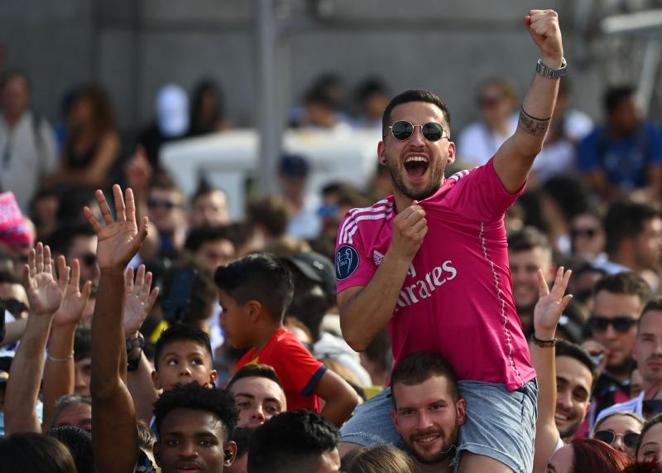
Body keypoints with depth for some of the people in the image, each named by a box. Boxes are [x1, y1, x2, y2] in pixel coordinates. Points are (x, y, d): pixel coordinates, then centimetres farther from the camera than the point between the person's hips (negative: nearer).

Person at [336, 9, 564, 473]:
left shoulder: (473, 199, -5)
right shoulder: (361, 227, 4)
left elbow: (527, 141, -24)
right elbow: (356, 334, -6)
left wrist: (551, 61, -39)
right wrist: (400, 252, -16)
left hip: (495, 386, -4)